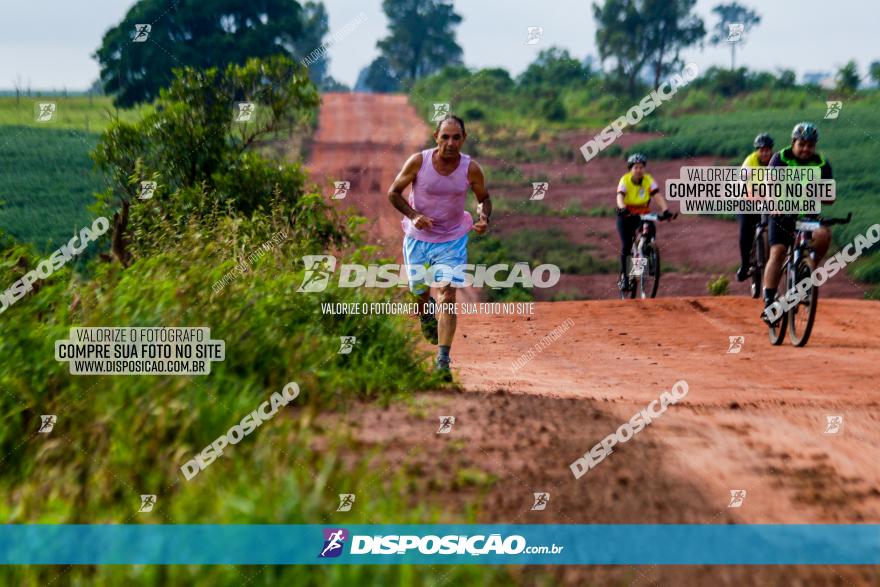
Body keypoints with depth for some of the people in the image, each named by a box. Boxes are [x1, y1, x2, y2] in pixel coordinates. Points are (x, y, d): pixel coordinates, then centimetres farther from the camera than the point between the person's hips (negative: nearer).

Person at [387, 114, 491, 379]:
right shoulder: (418, 162, -17)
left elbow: (483, 198, 4)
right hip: (418, 237, 1)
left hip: (452, 240, -1)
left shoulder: (471, 169, -14)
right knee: (419, 293, 12)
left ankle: (443, 361, -17)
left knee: (448, 295, -15)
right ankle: (426, 312, 51)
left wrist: (484, 218, -19)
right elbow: (394, 192, -5)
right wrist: (413, 215, -21)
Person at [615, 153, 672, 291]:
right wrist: (622, 208, -53)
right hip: (626, 216, -2)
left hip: (643, 214, 2)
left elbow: (658, 196, -22)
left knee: (651, 230, -27)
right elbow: (620, 197, -31)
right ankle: (623, 275, 1)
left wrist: (665, 210, -40)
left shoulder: (648, 180, -11)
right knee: (626, 246, -13)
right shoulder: (625, 180, -16)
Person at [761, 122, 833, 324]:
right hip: (782, 214, -2)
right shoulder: (781, 159, -8)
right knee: (777, 252, -19)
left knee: (824, 235, -29)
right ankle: (769, 304, -19)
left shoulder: (821, 164, -4)